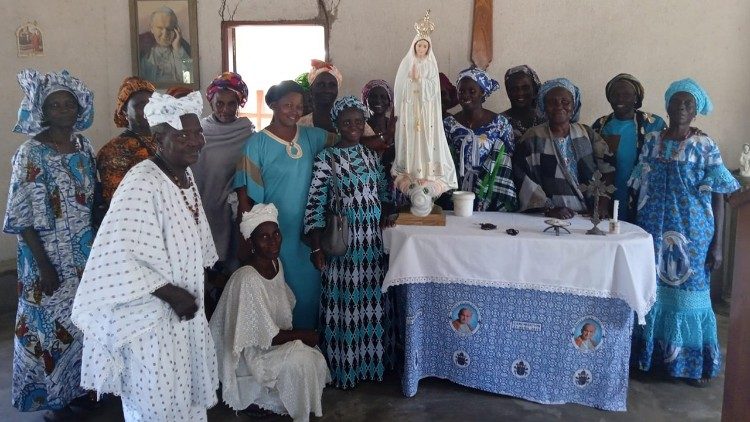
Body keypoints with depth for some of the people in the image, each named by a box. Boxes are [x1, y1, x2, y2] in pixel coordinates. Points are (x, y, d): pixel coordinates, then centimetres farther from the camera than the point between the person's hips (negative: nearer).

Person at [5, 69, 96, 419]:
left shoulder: (84, 148, 3)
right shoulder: (30, 154, -15)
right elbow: (22, 218, -15)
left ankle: (76, 385, 35)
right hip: (49, 257, -6)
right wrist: (44, 266, -17)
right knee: (52, 323, 7)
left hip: (85, 254, 6)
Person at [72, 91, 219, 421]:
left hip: (184, 309, 8)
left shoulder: (185, 175, 2)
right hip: (151, 315, -8)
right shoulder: (142, 184, -25)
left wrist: (188, 295, 15)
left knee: (187, 393, 23)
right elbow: (121, 260, -31)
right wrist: (171, 294, -24)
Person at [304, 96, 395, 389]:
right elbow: (315, 203, -9)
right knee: (345, 300, 2)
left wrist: (386, 212, 0)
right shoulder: (326, 158, -7)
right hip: (342, 241, -4)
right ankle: (344, 365, 18)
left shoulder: (372, 156, 8)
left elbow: (384, 191, 20)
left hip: (374, 241, 5)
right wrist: (316, 248, -12)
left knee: (373, 299, 11)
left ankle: (372, 358, 28)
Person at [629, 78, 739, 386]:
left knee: (688, 292, 2)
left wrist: (717, 245, -8)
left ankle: (692, 363, 16)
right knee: (651, 291, 8)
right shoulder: (652, 142, 5)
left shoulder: (705, 147, -4)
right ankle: (650, 353, 23)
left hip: (692, 234, -3)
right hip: (654, 232, 3)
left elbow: (718, 198, -4)